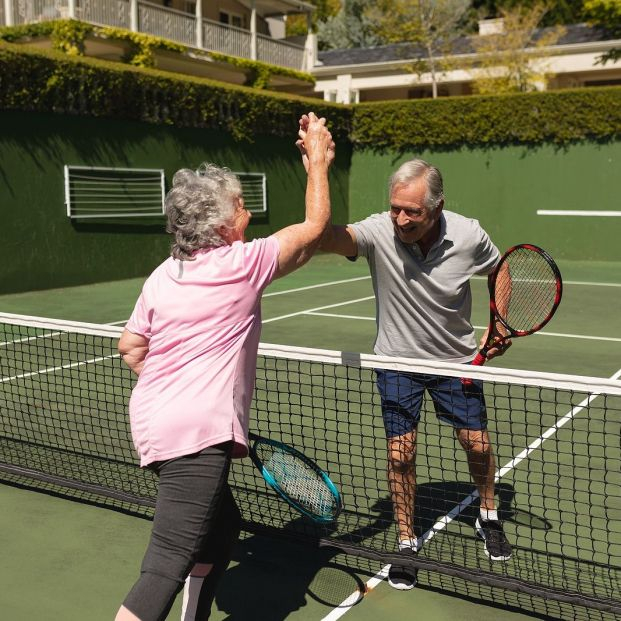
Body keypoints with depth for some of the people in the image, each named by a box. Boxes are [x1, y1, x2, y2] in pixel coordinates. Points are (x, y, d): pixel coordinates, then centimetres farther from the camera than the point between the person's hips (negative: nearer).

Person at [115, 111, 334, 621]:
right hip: (197, 432, -9)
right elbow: (314, 227, 3)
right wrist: (319, 161, 14)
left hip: (154, 423, 9)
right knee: (167, 568, -11)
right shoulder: (244, 264, -7)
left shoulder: (162, 276, 11)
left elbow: (131, 348, 18)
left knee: (223, 527, 25)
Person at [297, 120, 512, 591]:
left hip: (456, 359, 1)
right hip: (397, 360, -1)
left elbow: (499, 270, 4)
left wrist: (500, 324, -6)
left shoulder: (468, 236, -20)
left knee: (478, 445, 10)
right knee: (401, 453, -1)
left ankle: (489, 518, 41)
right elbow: (326, 236, -46)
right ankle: (407, 543, 22)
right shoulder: (378, 232, -25)